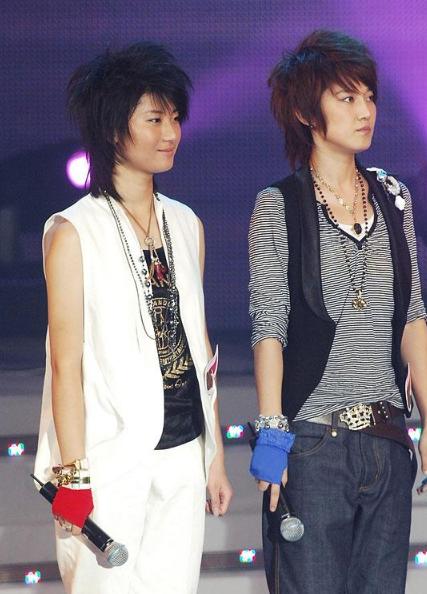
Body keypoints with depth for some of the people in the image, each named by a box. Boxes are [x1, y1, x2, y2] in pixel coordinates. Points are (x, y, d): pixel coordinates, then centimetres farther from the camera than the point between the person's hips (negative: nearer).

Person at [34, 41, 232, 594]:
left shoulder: (186, 225, 10)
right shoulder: (74, 232, -7)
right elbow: (67, 363, -10)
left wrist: (215, 454, 15)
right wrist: (73, 477, -13)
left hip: (183, 459, 5)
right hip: (113, 460, -5)